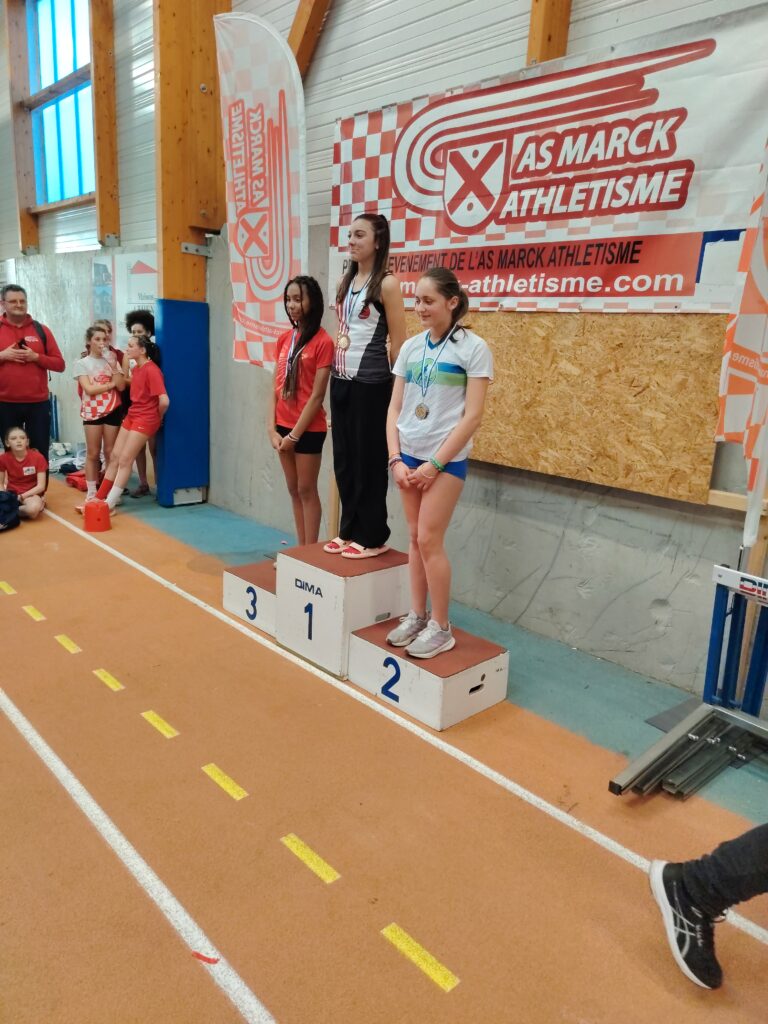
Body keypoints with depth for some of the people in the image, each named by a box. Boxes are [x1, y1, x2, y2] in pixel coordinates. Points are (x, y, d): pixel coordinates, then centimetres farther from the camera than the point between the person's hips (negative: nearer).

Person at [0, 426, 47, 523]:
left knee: (33, 508, -37)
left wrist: (21, 497, -22)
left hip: (31, 493, -2)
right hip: (12, 492, 2)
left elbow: (41, 486, -14)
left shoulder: (38, 457, -14)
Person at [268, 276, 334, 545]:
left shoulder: (323, 341, -11)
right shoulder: (284, 339, 9)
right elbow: (276, 387, 8)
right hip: (284, 427, 7)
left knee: (307, 490, 1)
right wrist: (272, 428, -1)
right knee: (293, 490, 12)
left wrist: (295, 434, -12)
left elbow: (317, 396, -14)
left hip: (308, 429, -7)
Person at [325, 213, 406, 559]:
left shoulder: (387, 284, -8)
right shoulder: (345, 281, 12)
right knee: (343, 459, 11)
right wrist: (335, 367, 14)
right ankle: (349, 530, 23)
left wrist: (397, 389, -9)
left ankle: (371, 536, 12)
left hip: (371, 383, -7)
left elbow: (398, 343, -9)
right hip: (341, 381, 7)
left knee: (368, 461, 0)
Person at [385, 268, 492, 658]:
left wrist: (434, 464, -13)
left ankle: (441, 628, 8)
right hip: (409, 455, 5)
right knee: (415, 538, 9)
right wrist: (396, 459, -3)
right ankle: (416, 615, 22)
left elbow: (472, 415, -11)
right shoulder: (410, 347, 7)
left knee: (429, 539, -6)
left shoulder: (473, 348, -7)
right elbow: (395, 408, 8)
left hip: (446, 458, -5)